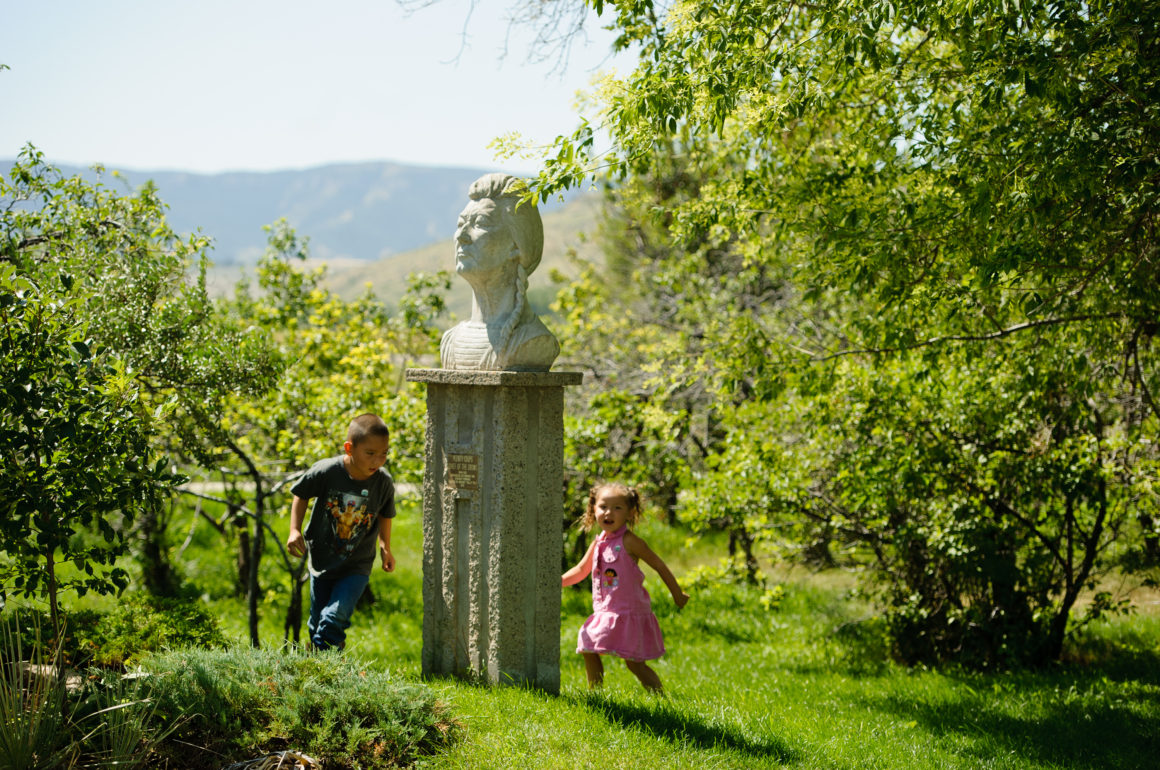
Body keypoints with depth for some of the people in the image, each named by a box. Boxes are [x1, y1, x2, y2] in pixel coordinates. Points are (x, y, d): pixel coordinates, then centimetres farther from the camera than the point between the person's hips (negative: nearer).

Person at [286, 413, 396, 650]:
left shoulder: (384, 483, -15)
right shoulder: (326, 471, -21)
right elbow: (301, 495, -1)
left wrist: (385, 547, 9)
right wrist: (294, 530, -9)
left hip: (356, 567, -1)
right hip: (322, 558, 1)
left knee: (334, 618, -19)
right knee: (317, 622, 14)